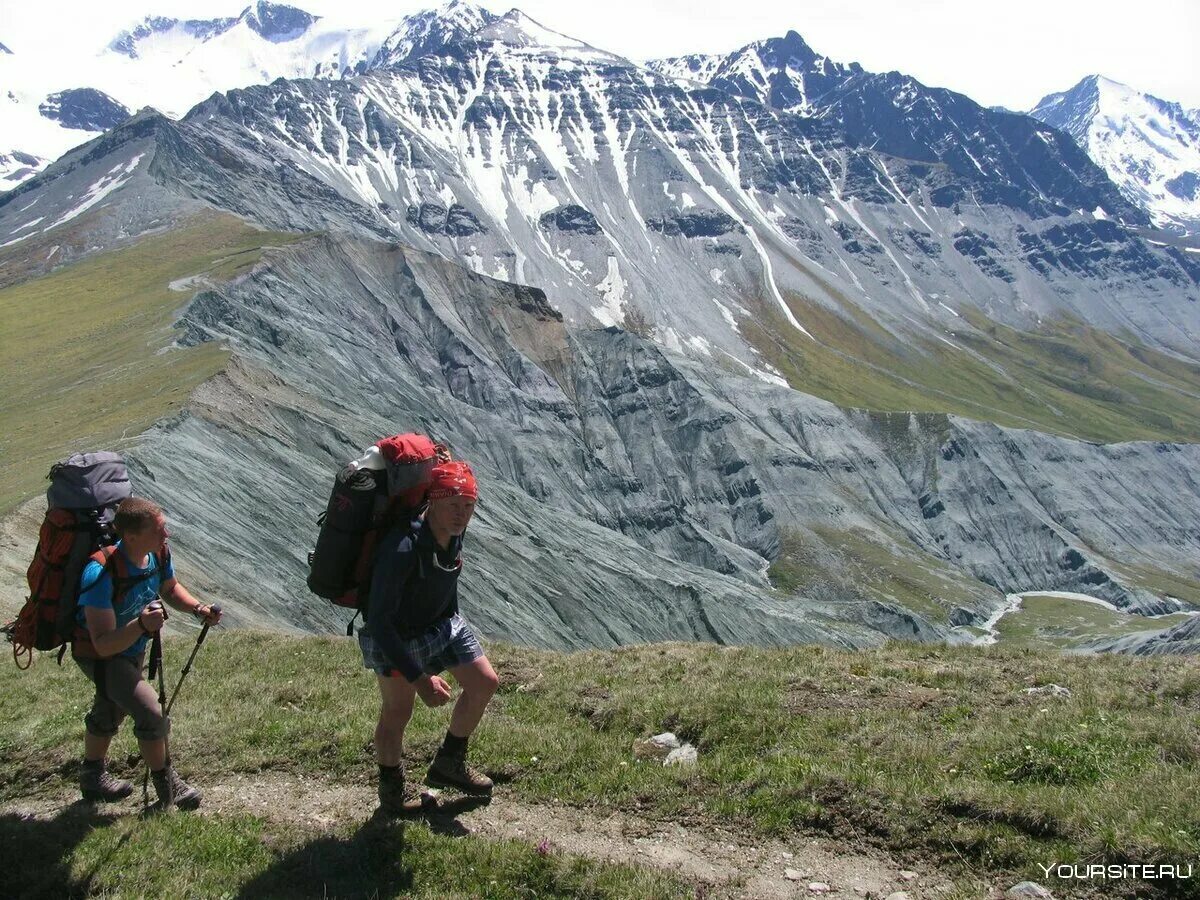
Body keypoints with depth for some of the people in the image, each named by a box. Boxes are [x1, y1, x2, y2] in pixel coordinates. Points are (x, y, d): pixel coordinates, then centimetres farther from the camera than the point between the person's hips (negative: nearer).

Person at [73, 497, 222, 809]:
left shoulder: (158, 553, -19)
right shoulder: (101, 574, -40)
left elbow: (170, 589, 4)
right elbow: (104, 645, -40)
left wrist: (198, 608, -13)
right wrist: (141, 625, -56)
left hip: (133, 648, 8)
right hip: (99, 655, -8)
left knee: (110, 713, 27)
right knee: (152, 714, -18)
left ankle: (92, 777, 52)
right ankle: (167, 785, 5)